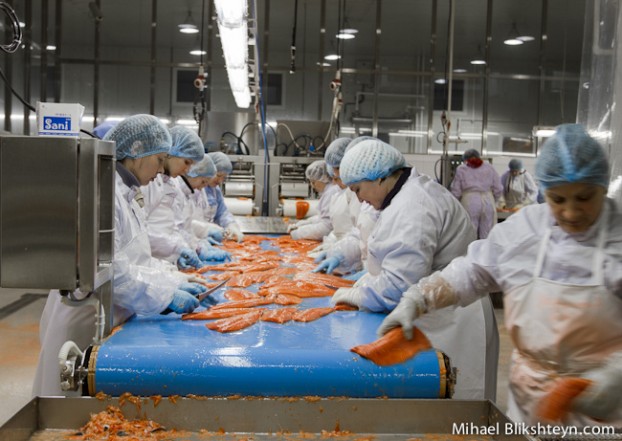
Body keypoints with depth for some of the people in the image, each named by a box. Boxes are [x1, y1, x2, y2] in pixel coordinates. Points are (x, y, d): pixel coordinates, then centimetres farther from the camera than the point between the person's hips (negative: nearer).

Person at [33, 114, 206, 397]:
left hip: (112, 320, 9)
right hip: (86, 325, -9)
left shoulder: (124, 192, 11)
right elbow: (108, 270, -25)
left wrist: (177, 282, 4)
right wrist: (167, 295, -21)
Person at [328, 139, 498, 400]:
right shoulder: (414, 191, 11)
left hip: (445, 326, -10)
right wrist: (369, 279, 9)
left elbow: (399, 284, -26)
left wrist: (356, 295, -11)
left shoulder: (411, 209, -23)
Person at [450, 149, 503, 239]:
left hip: (469, 202, -2)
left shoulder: (461, 169, 7)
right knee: (488, 236, 4)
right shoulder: (489, 167, 13)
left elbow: (455, 191, 4)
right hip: (488, 202, 2)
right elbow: (498, 189, 9)